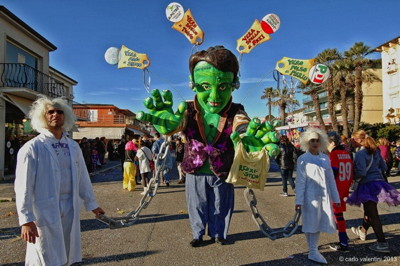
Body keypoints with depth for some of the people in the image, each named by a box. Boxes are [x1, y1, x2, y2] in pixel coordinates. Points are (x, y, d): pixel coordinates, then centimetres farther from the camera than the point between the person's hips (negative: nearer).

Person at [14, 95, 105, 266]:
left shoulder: (73, 146, 7)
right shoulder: (32, 148, -9)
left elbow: (83, 177, 12)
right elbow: (23, 186, -11)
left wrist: (91, 204, 15)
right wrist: (26, 219, -15)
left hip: (71, 210, 5)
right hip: (45, 211, -5)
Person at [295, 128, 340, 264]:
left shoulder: (325, 158, 8)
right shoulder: (303, 159, -5)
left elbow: (331, 179, 11)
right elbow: (300, 181, -8)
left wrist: (335, 197, 11)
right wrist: (299, 200, -11)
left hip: (324, 195, 5)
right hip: (310, 195, -5)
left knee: (319, 222, 11)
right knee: (311, 223, 4)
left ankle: (314, 251, 25)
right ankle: (312, 252, 16)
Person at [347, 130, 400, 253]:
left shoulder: (360, 153, -16)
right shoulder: (375, 151, 8)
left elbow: (361, 173, -22)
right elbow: (384, 167, 13)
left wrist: (354, 178, -4)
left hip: (367, 185, -9)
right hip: (378, 182, 9)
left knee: (372, 214, -2)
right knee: (369, 210, 24)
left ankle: (382, 243, 0)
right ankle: (362, 231, 43)